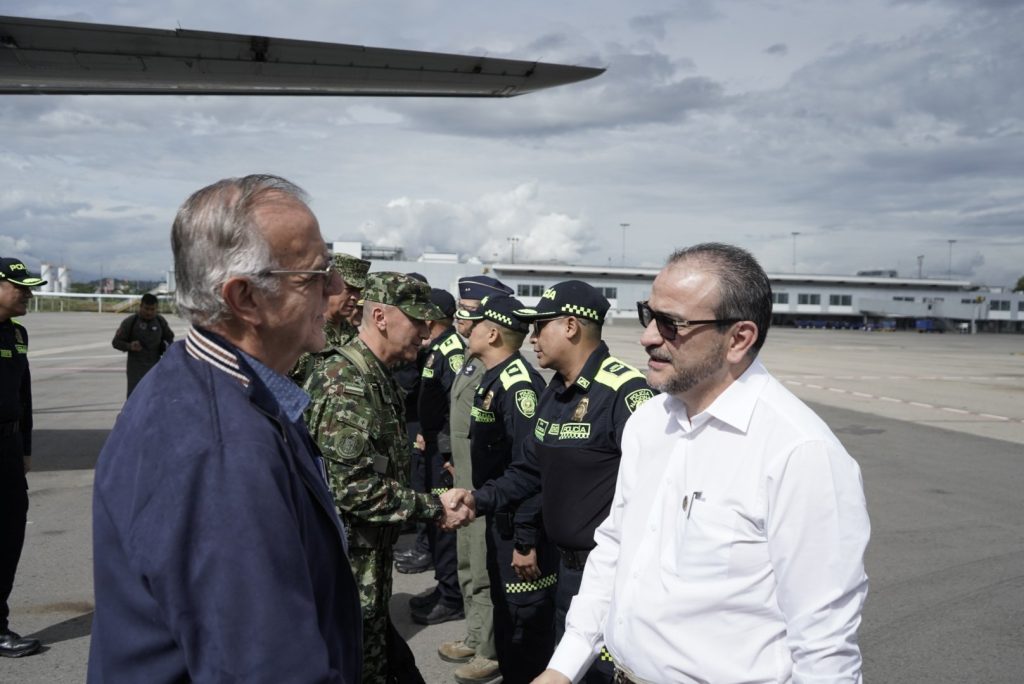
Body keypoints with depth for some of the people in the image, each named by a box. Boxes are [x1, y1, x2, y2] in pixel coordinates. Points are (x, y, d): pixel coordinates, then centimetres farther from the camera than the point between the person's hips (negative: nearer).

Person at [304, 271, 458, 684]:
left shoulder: (378, 379, 9)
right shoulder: (347, 384, -22)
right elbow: (355, 489, -27)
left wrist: (431, 503, 5)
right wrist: (433, 508, -20)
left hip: (368, 561, 9)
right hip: (347, 570, -9)